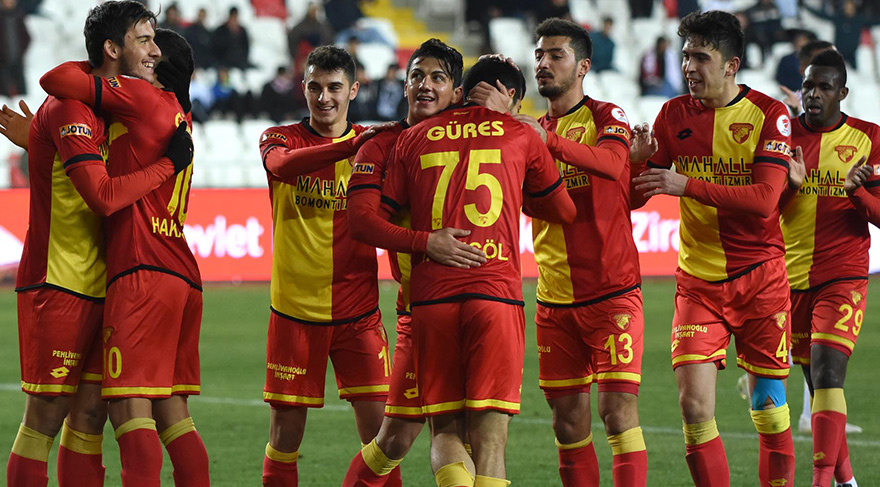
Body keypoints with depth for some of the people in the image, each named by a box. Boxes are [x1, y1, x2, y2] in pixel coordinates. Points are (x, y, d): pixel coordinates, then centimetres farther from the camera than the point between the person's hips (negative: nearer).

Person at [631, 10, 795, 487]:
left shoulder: (769, 114, -5)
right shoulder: (674, 115, 4)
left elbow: (764, 198, -16)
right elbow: (635, 195, 5)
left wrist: (688, 185, -23)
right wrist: (637, 159, -18)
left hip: (760, 278, -2)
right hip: (698, 282, 2)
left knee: (768, 404, 2)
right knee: (693, 403, -11)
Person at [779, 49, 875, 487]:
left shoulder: (868, 139, 1)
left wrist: (857, 191, -21)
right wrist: (791, 183, -15)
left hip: (843, 278, -3)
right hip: (791, 279, 3)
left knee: (828, 373, -18)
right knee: (816, 381, 9)